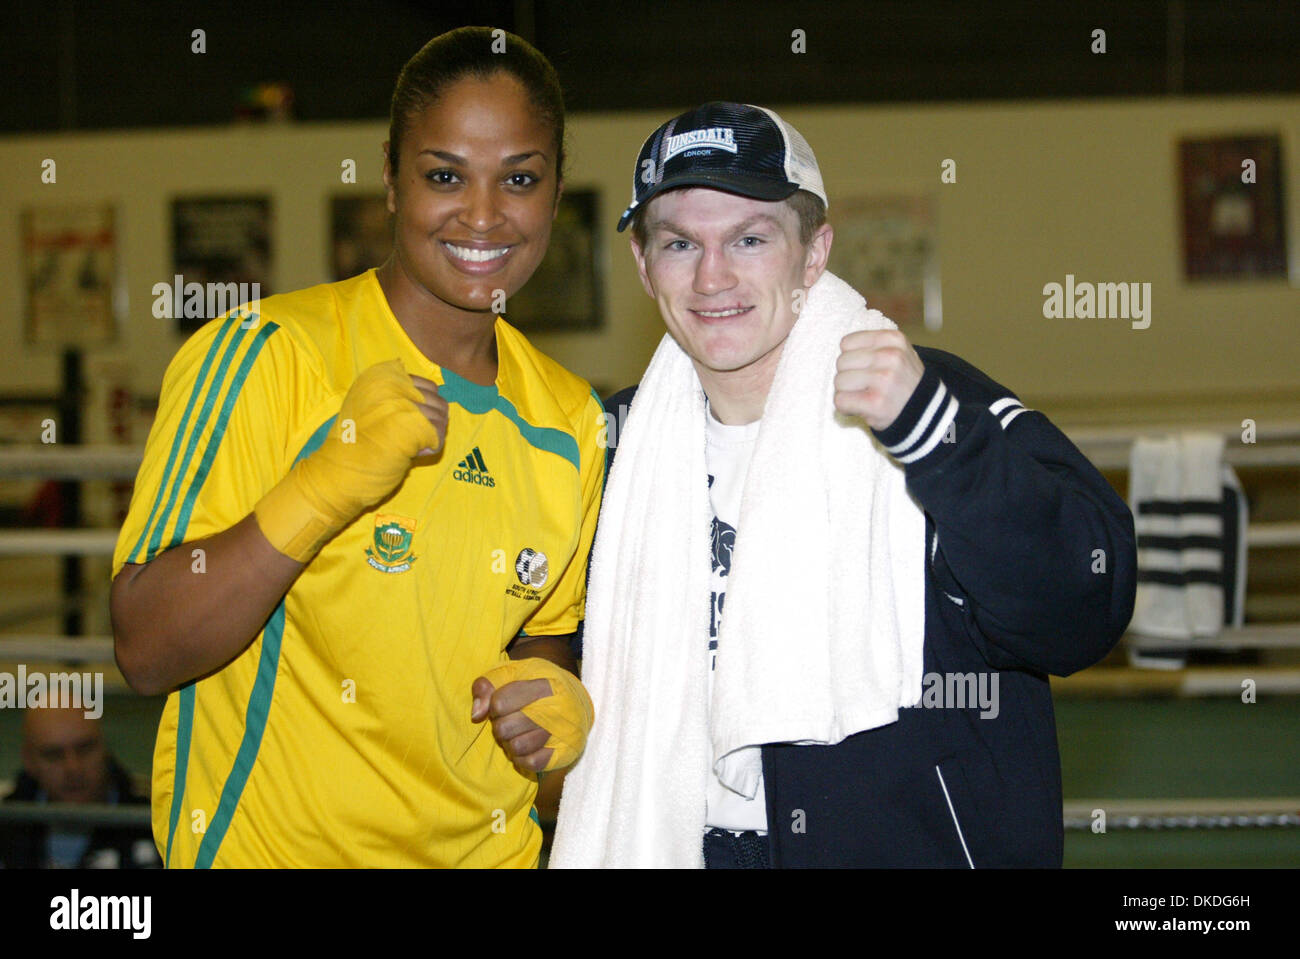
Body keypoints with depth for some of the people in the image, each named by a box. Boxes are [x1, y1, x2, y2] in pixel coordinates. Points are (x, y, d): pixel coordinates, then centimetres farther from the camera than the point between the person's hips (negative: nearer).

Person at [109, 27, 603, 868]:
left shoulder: (572, 423, 0)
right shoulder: (260, 357, -15)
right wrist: (326, 487, -31)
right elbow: (146, 651, -20)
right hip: (266, 845, -4)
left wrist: (558, 693, -9)